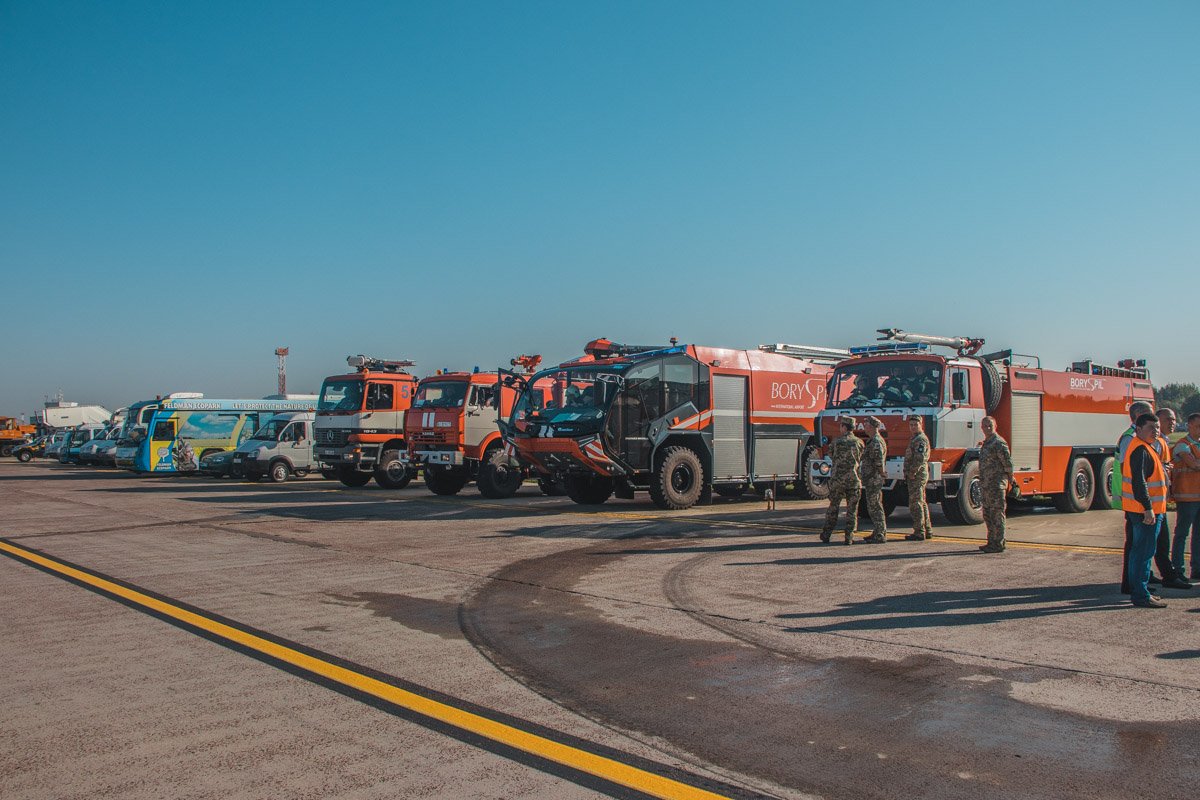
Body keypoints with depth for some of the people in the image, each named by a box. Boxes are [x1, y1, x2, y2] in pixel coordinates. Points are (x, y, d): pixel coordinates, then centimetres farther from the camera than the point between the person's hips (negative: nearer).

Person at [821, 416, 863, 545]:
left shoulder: (837, 441, -4)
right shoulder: (859, 442, 0)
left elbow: (830, 454, 10)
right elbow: (860, 458, 11)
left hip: (837, 479, 0)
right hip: (854, 479, 0)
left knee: (833, 507, 10)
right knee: (852, 509, 6)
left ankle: (826, 535, 14)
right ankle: (849, 537, 3)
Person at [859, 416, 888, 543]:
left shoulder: (876, 442, -17)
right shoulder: (873, 441, 16)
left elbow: (879, 462, -23)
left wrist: (882, 474, -12)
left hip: (873, 479, -10)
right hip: (871, 479, 10)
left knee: (874, 507, -7)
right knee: (874, 507, 14)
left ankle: (880, 535, -4)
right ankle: (878, 532, 21)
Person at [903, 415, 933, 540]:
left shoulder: (921, 439, -13)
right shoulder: (915, 439, 19)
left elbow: (920, 459, -23)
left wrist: (912, 473, -19)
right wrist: (909, 474, 16)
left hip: (917, 475, -11)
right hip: (918, 476, 11)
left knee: (915, 504, -9)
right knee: (921, 503, 14)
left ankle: (919, 533, -7)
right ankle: (927, 530, 20)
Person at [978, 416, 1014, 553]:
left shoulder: (999, 443, -13)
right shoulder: (986, 443, 16)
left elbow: (1007, 461, -16)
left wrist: (1010, 478, -4)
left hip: (996, 485, -10)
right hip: (986, 484, 10)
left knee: (997, 515, -6)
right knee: (987, 514, 15)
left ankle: (998, 544, -2)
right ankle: (992, 542, 24)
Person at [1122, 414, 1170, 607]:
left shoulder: (1145, 448, 17)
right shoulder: (1141, 451, -17)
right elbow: (1138, 482, -25)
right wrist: (1148, 508, -26)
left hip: (1143, 509, 11)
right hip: (1146, 511, -11)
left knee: (1139, 551, 16)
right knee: (1144, 552, -7)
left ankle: (1138, 590, 25)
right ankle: (1141, 596, -4)